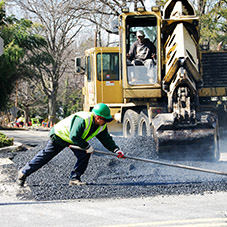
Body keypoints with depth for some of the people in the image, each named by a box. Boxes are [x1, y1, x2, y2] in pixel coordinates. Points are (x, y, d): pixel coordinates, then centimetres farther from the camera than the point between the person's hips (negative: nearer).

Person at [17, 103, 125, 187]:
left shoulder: (102, 126, -12)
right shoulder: (83, 120, -39)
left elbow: (106, 139, -4)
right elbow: (74, 137, -42)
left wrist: (116, 149, -17)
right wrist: (87, 146, -37)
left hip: (74, 139, 7)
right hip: (60, 135, -7)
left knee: (84, 154, -15)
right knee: (46, 155, 1)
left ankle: (74, 178, -6)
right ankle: (24, 172, 16)